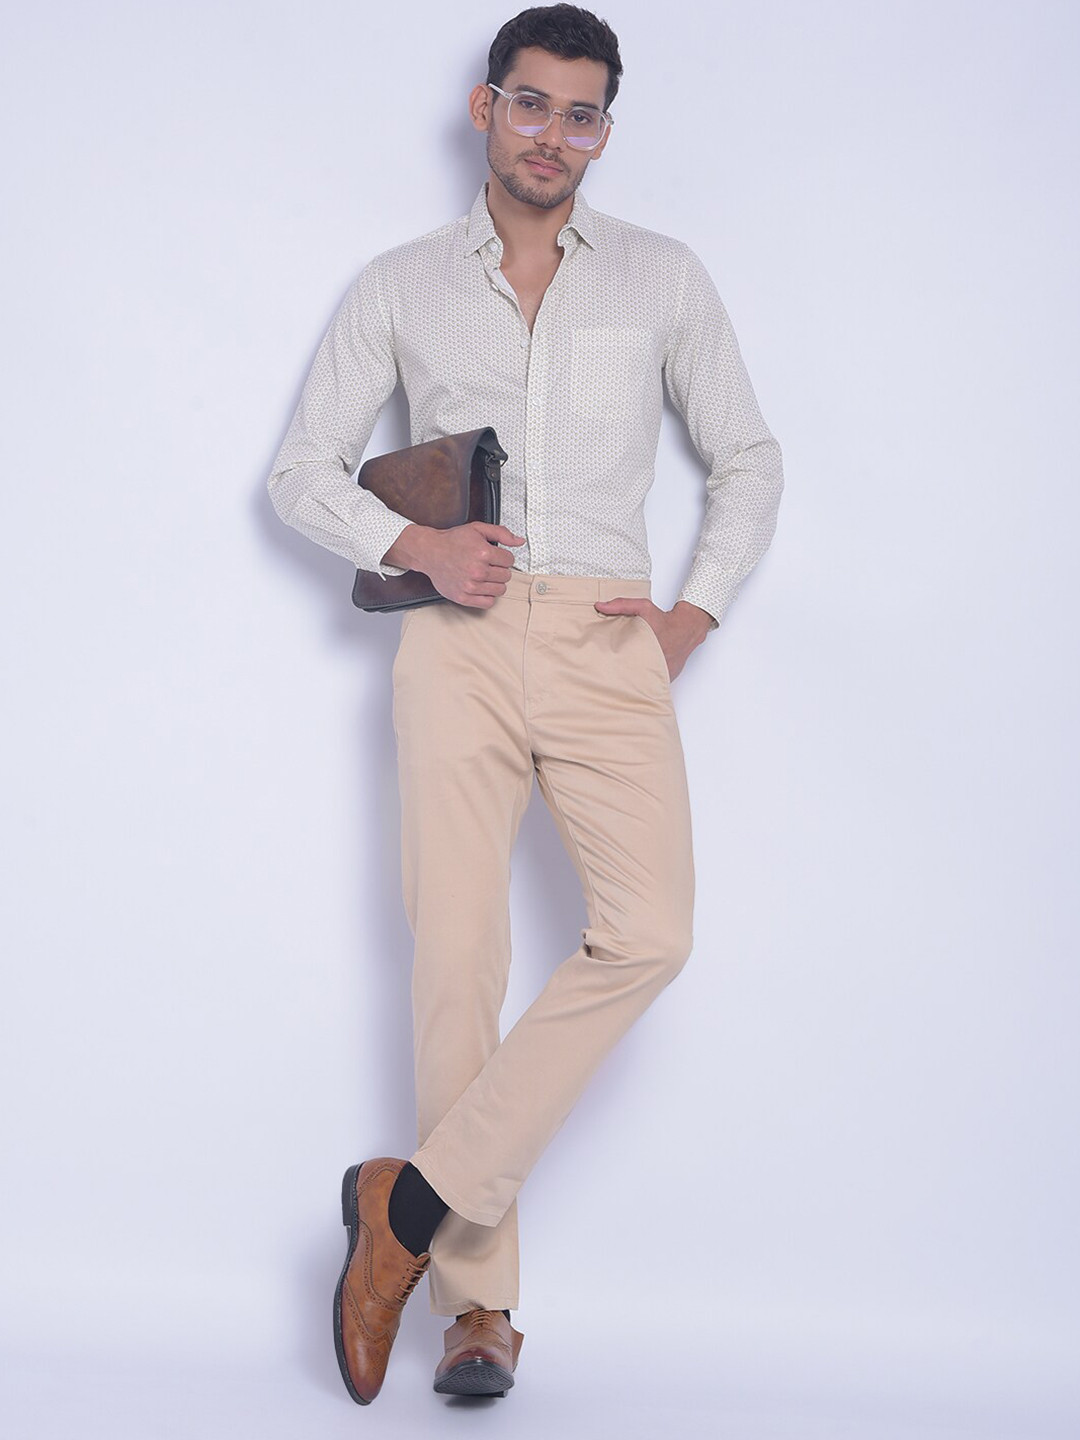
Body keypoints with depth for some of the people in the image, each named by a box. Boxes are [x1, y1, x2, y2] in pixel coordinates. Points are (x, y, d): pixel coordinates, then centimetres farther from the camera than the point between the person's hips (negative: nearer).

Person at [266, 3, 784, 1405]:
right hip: (458, 640, 0)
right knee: (457, 959, -6)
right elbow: (303, 467, 12)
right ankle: (478, 1299, 1)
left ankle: (415, 1200, -12)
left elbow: (749, 461, 18)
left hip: (605, 642, 0)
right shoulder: (401, 286, 12)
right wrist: (418, 546, -5)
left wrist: (690, 619, 5)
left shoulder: (663, 277, 13)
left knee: (647, 934, -21)